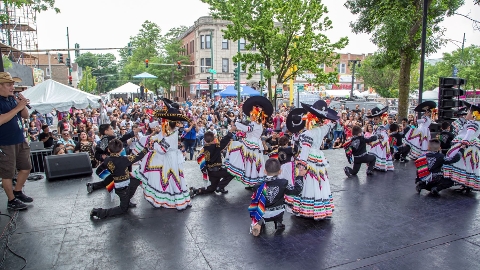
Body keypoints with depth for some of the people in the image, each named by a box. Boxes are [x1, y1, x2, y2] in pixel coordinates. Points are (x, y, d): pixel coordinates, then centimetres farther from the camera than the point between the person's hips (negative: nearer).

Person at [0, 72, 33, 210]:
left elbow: (25, 116, 12)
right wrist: (18, 107, -26)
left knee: (26, 167, 16)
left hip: (20, 141, 7)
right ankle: (11, 200, 18)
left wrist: (23, 105, -7)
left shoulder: (13, 99, 7)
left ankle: (17, 192, 34)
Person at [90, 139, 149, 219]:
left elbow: (98, 171, 4)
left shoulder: (107, 160, -8)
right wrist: (146, 149, 0)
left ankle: (127, 201, 29)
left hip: (117, 186, 7)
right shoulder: (124, 159, -26)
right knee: (123, 209, 12)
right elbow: (138, 157, -17)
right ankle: (99, 212, 0)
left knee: (136, 180, 25)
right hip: (123, 188, -7)